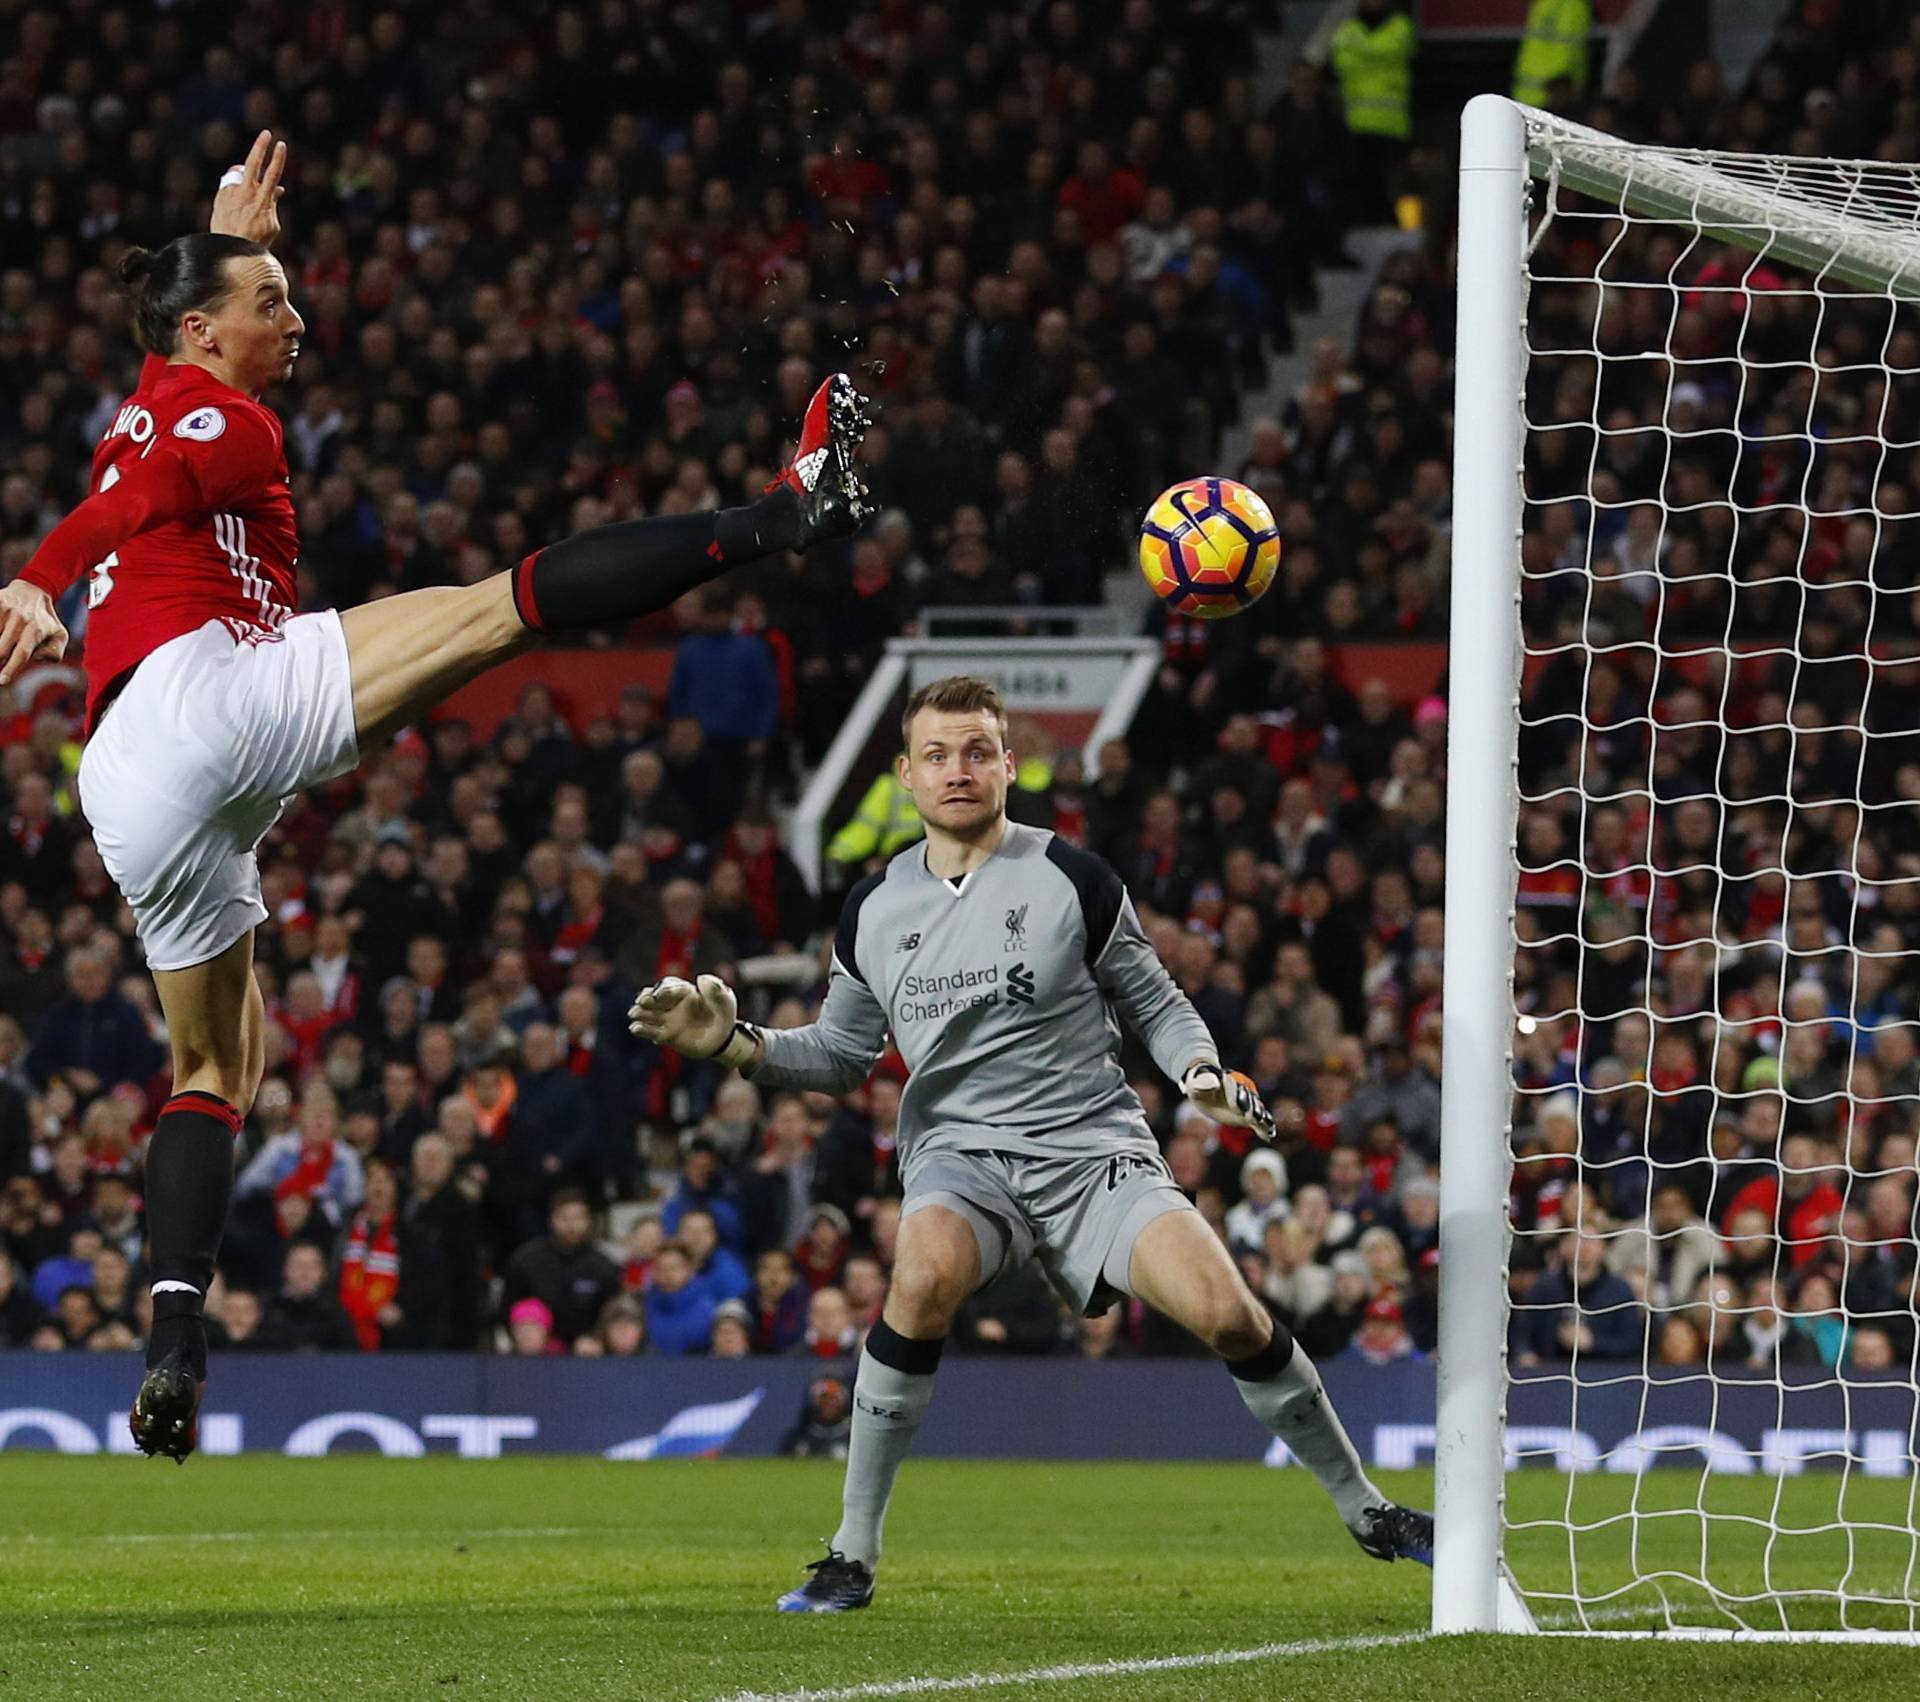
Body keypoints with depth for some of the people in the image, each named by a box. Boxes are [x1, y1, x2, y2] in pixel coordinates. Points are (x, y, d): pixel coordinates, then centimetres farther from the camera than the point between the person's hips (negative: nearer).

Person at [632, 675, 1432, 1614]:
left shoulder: (1073, 881, -1)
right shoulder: (873, 908, 8)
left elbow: (1157, 1004, 8)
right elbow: (842, 1052, 19)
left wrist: (1203, 1071, -12)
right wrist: (736, 1042, 3)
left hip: (1093, 1147, -1)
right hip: (958, 1151, 1)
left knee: (1225, 1312, -22)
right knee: (925, 1273, -34)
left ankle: (1363, 1508, 3)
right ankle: (853, 1553, -24)